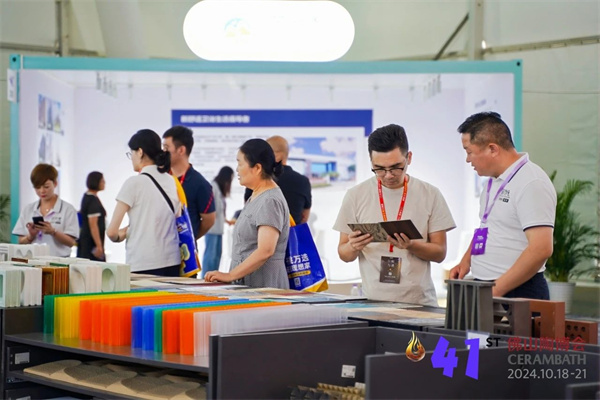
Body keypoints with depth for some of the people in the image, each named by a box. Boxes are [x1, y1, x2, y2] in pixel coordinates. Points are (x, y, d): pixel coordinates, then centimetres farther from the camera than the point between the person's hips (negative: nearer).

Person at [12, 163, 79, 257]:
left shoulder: (68, 209, 3)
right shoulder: (28, 209, 14)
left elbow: (71, 242, -2)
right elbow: (21, 242, 13)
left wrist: (53, 232, -16)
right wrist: (31, 236, -7)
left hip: (58, 259, -2)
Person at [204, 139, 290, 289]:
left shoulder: (270, 201, -13)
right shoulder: (255, 197, 15)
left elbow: (265, 251, -23)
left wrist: (230, 275, -22)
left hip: (264, 287, -8)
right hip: (245, 284, 8)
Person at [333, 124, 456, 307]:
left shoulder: (430, 195, 1)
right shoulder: (356, 196, 2)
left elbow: (440, 253, 2)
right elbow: (344, 254, 5)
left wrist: (410, 245, -17)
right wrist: (353, 248, -17)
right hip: (372, 301, 0)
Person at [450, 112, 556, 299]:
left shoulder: (532, 184, -16)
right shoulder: (493, 182, 13)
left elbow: (541, 249, -23)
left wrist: (496, 290, -22)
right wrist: (466, 260, 10)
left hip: (517, 291, -8)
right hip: (484, 290, 8)